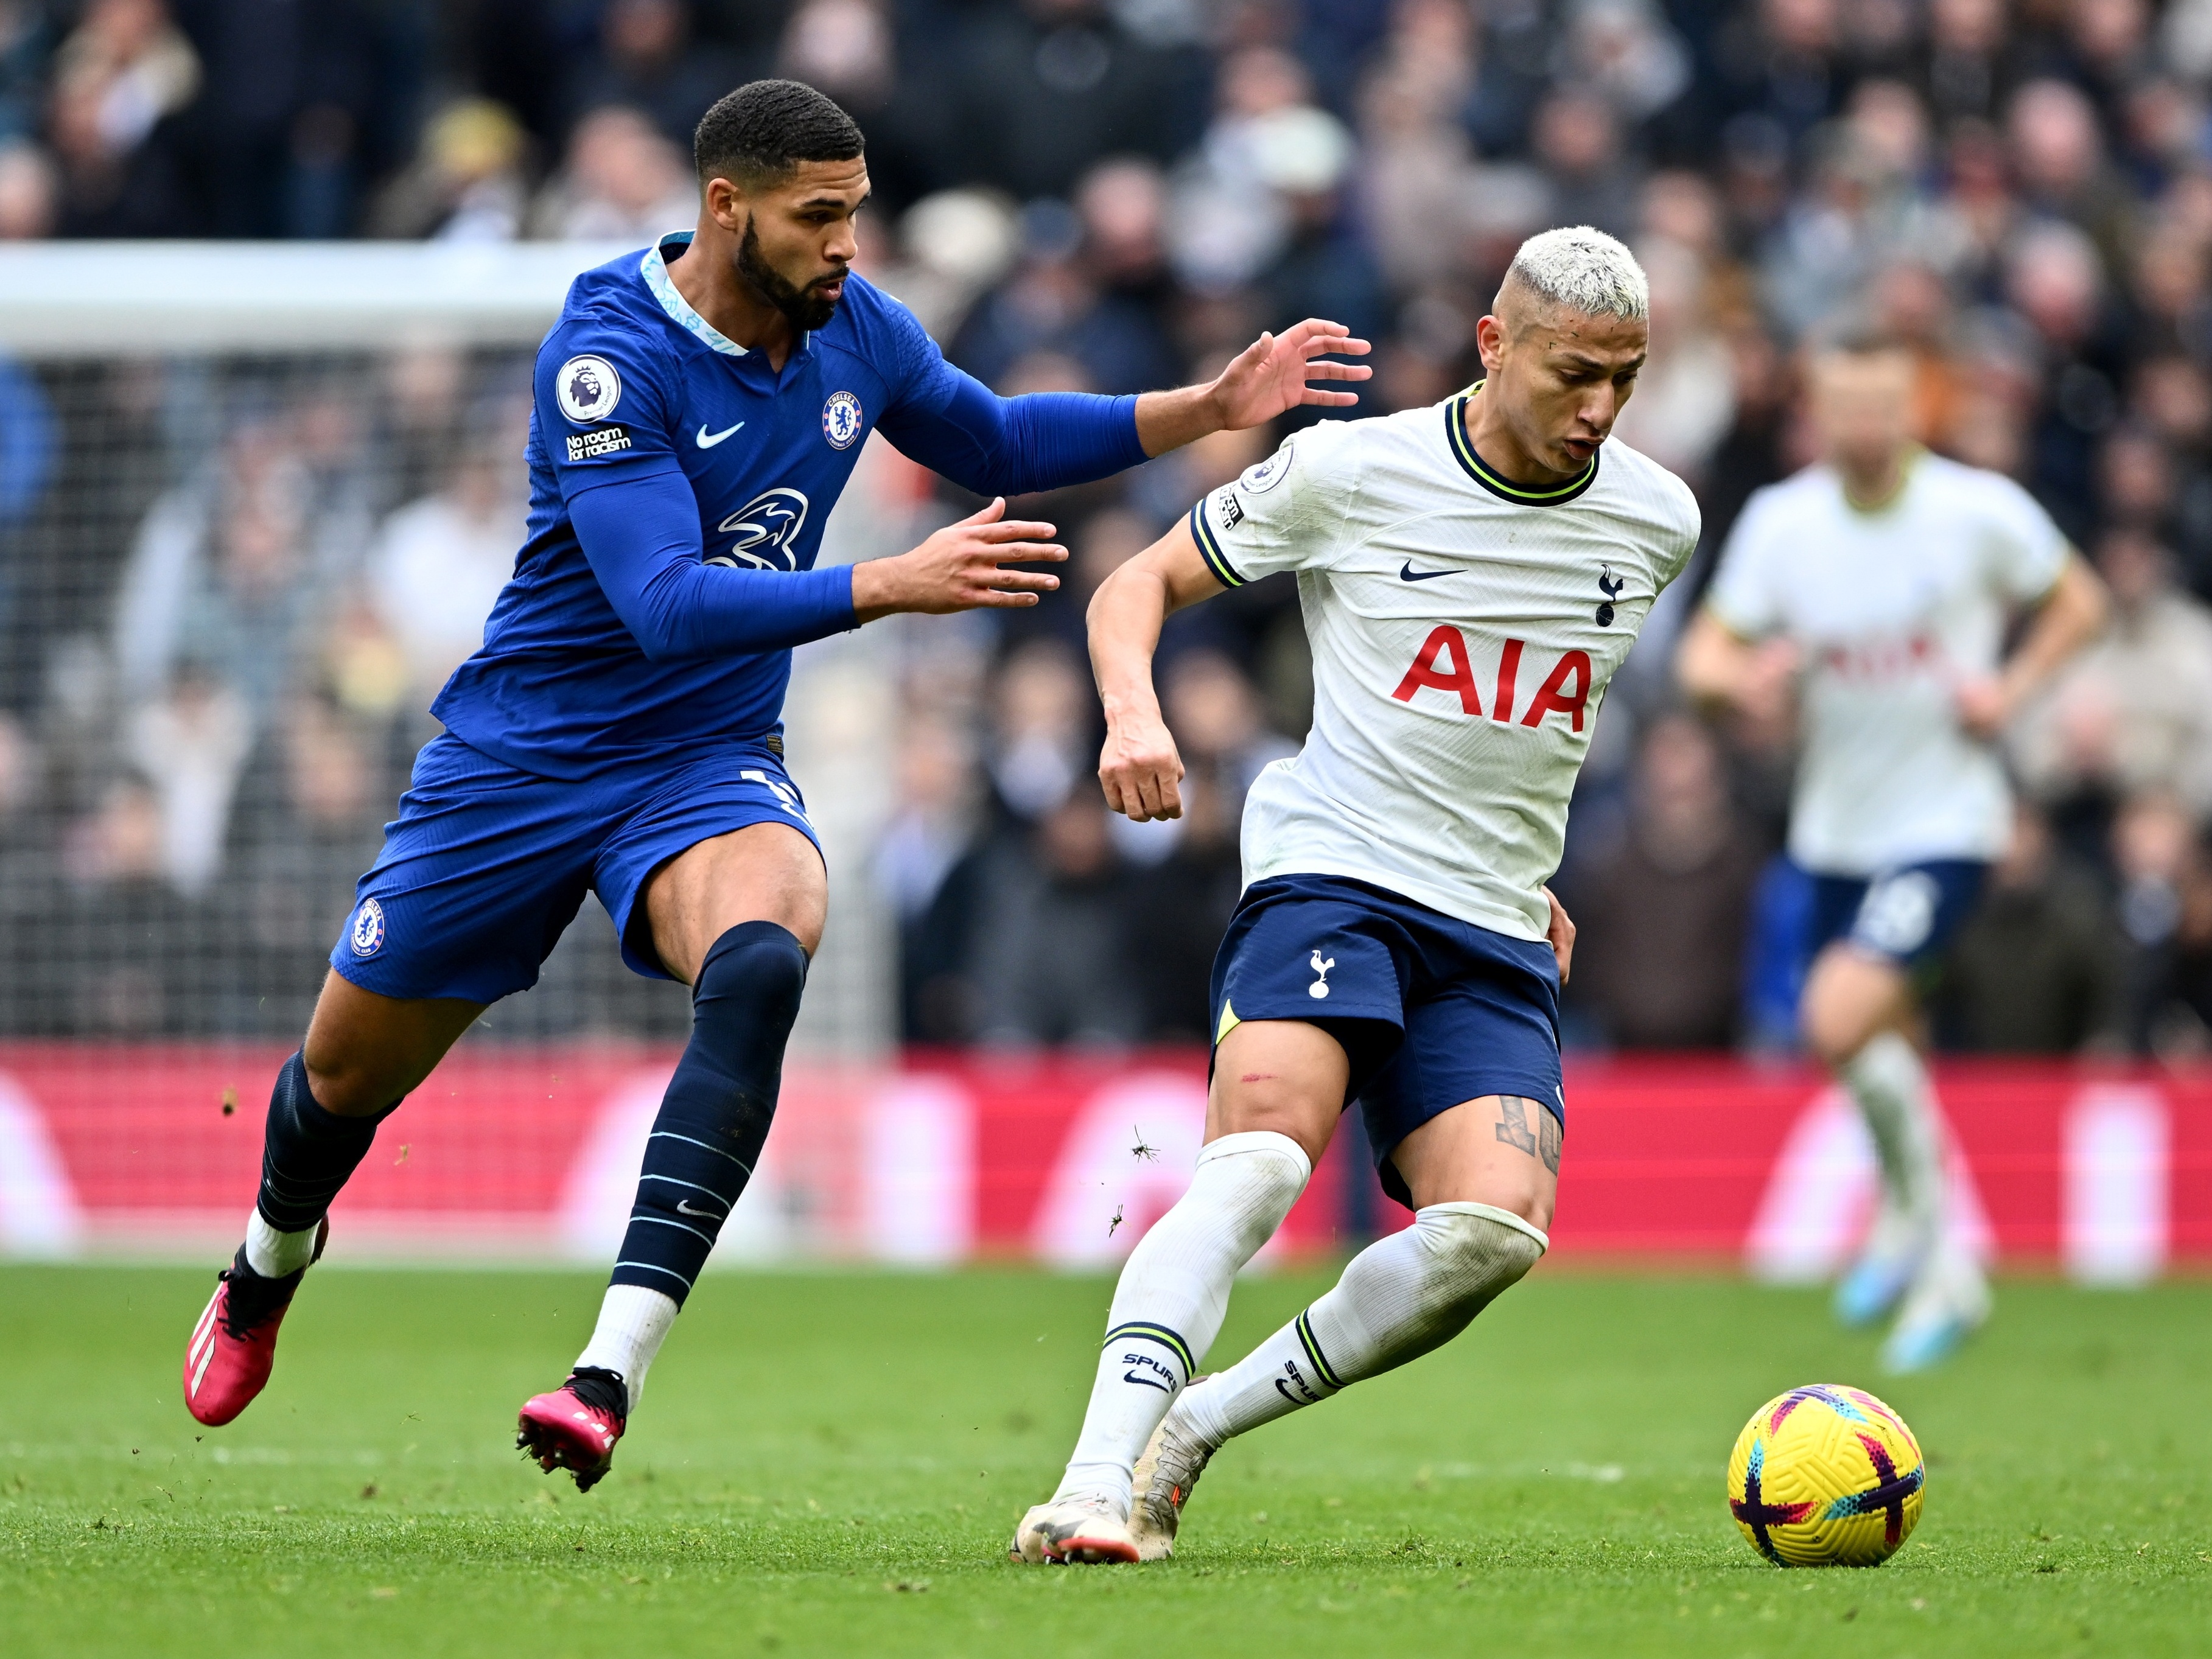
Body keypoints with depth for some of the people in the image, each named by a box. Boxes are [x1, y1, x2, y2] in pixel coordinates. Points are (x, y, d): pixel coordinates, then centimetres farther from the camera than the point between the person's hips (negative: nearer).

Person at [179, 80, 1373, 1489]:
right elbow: (664, 605, -32)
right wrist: (891, 587, -40)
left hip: (710, 762, 3)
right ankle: (272, 1263, 49)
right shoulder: (611, 353, -23)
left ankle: (613, 1371, -38)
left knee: (759, 967, -32)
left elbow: (994, 443, 19)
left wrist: (1207, 411, 8)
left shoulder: (857, 329, -3)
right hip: (523, 758, -3)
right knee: (350, 1074, 11)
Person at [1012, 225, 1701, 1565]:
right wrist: (1135, 710, -13)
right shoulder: (1350, 472, -3)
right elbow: (1139, 585, 7)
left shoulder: (1658, 522, 8)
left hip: (1496, 941, 4)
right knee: (1263, 1157, -30)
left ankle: (1193, 1426, -8)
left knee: (1496, 1226, -21)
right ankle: (1097, 1483, -34)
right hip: (1329, 876, -4)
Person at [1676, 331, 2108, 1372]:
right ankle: (1946, 1271, 35)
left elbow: (2078, 602, 5)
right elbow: (1703, 657, 0)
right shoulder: (1780, 521, -2)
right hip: (1836, 828, 5)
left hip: (1945, 824, -5)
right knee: (1887, 1050, 14)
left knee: (1840, 1021, -22)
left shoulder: (1981, 512, -10)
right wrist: (1744, 678, -24)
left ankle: (1916, 1207, 1)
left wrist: (2013, 686, -11)